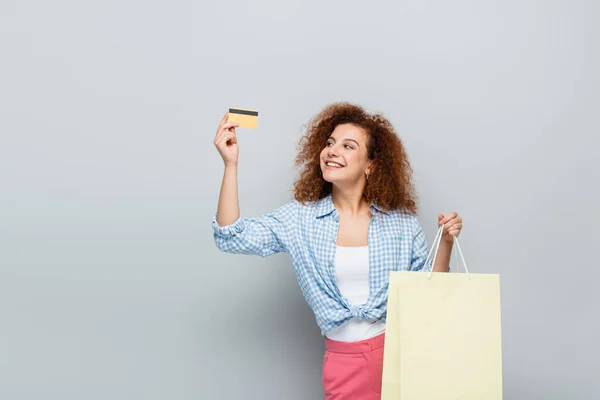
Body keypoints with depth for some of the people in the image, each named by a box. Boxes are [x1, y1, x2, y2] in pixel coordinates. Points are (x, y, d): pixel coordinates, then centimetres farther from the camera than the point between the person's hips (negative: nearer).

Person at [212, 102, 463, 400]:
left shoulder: (402, 221, -2)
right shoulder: (300, 219, -1)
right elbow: (232, 238, -11)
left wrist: (445, 242, -11)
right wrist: (231, 164, -17)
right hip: (345, 361, 0)